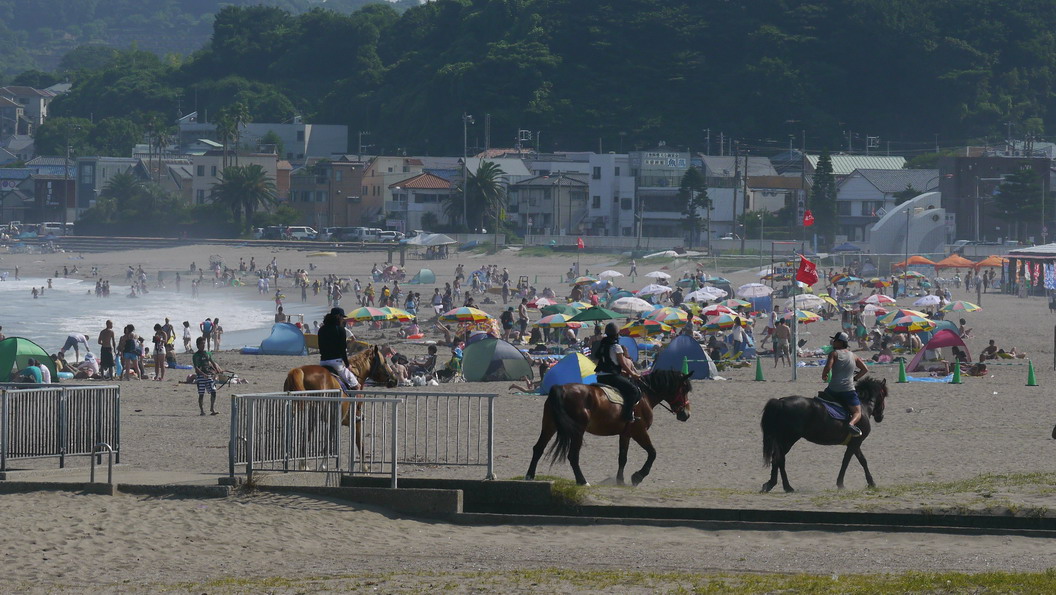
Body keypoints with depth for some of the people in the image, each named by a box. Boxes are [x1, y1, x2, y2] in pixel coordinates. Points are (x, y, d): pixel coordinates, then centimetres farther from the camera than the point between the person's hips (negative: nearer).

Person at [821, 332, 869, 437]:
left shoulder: (834, 353, -2)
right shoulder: (853, 356, 13)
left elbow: (827, 368, -16)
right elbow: (865, 369, 16)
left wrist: (823, 376, 4)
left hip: (833, 390, -1)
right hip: (849, 390, 1)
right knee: (857, 412, 3)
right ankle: (851, 423, -29)